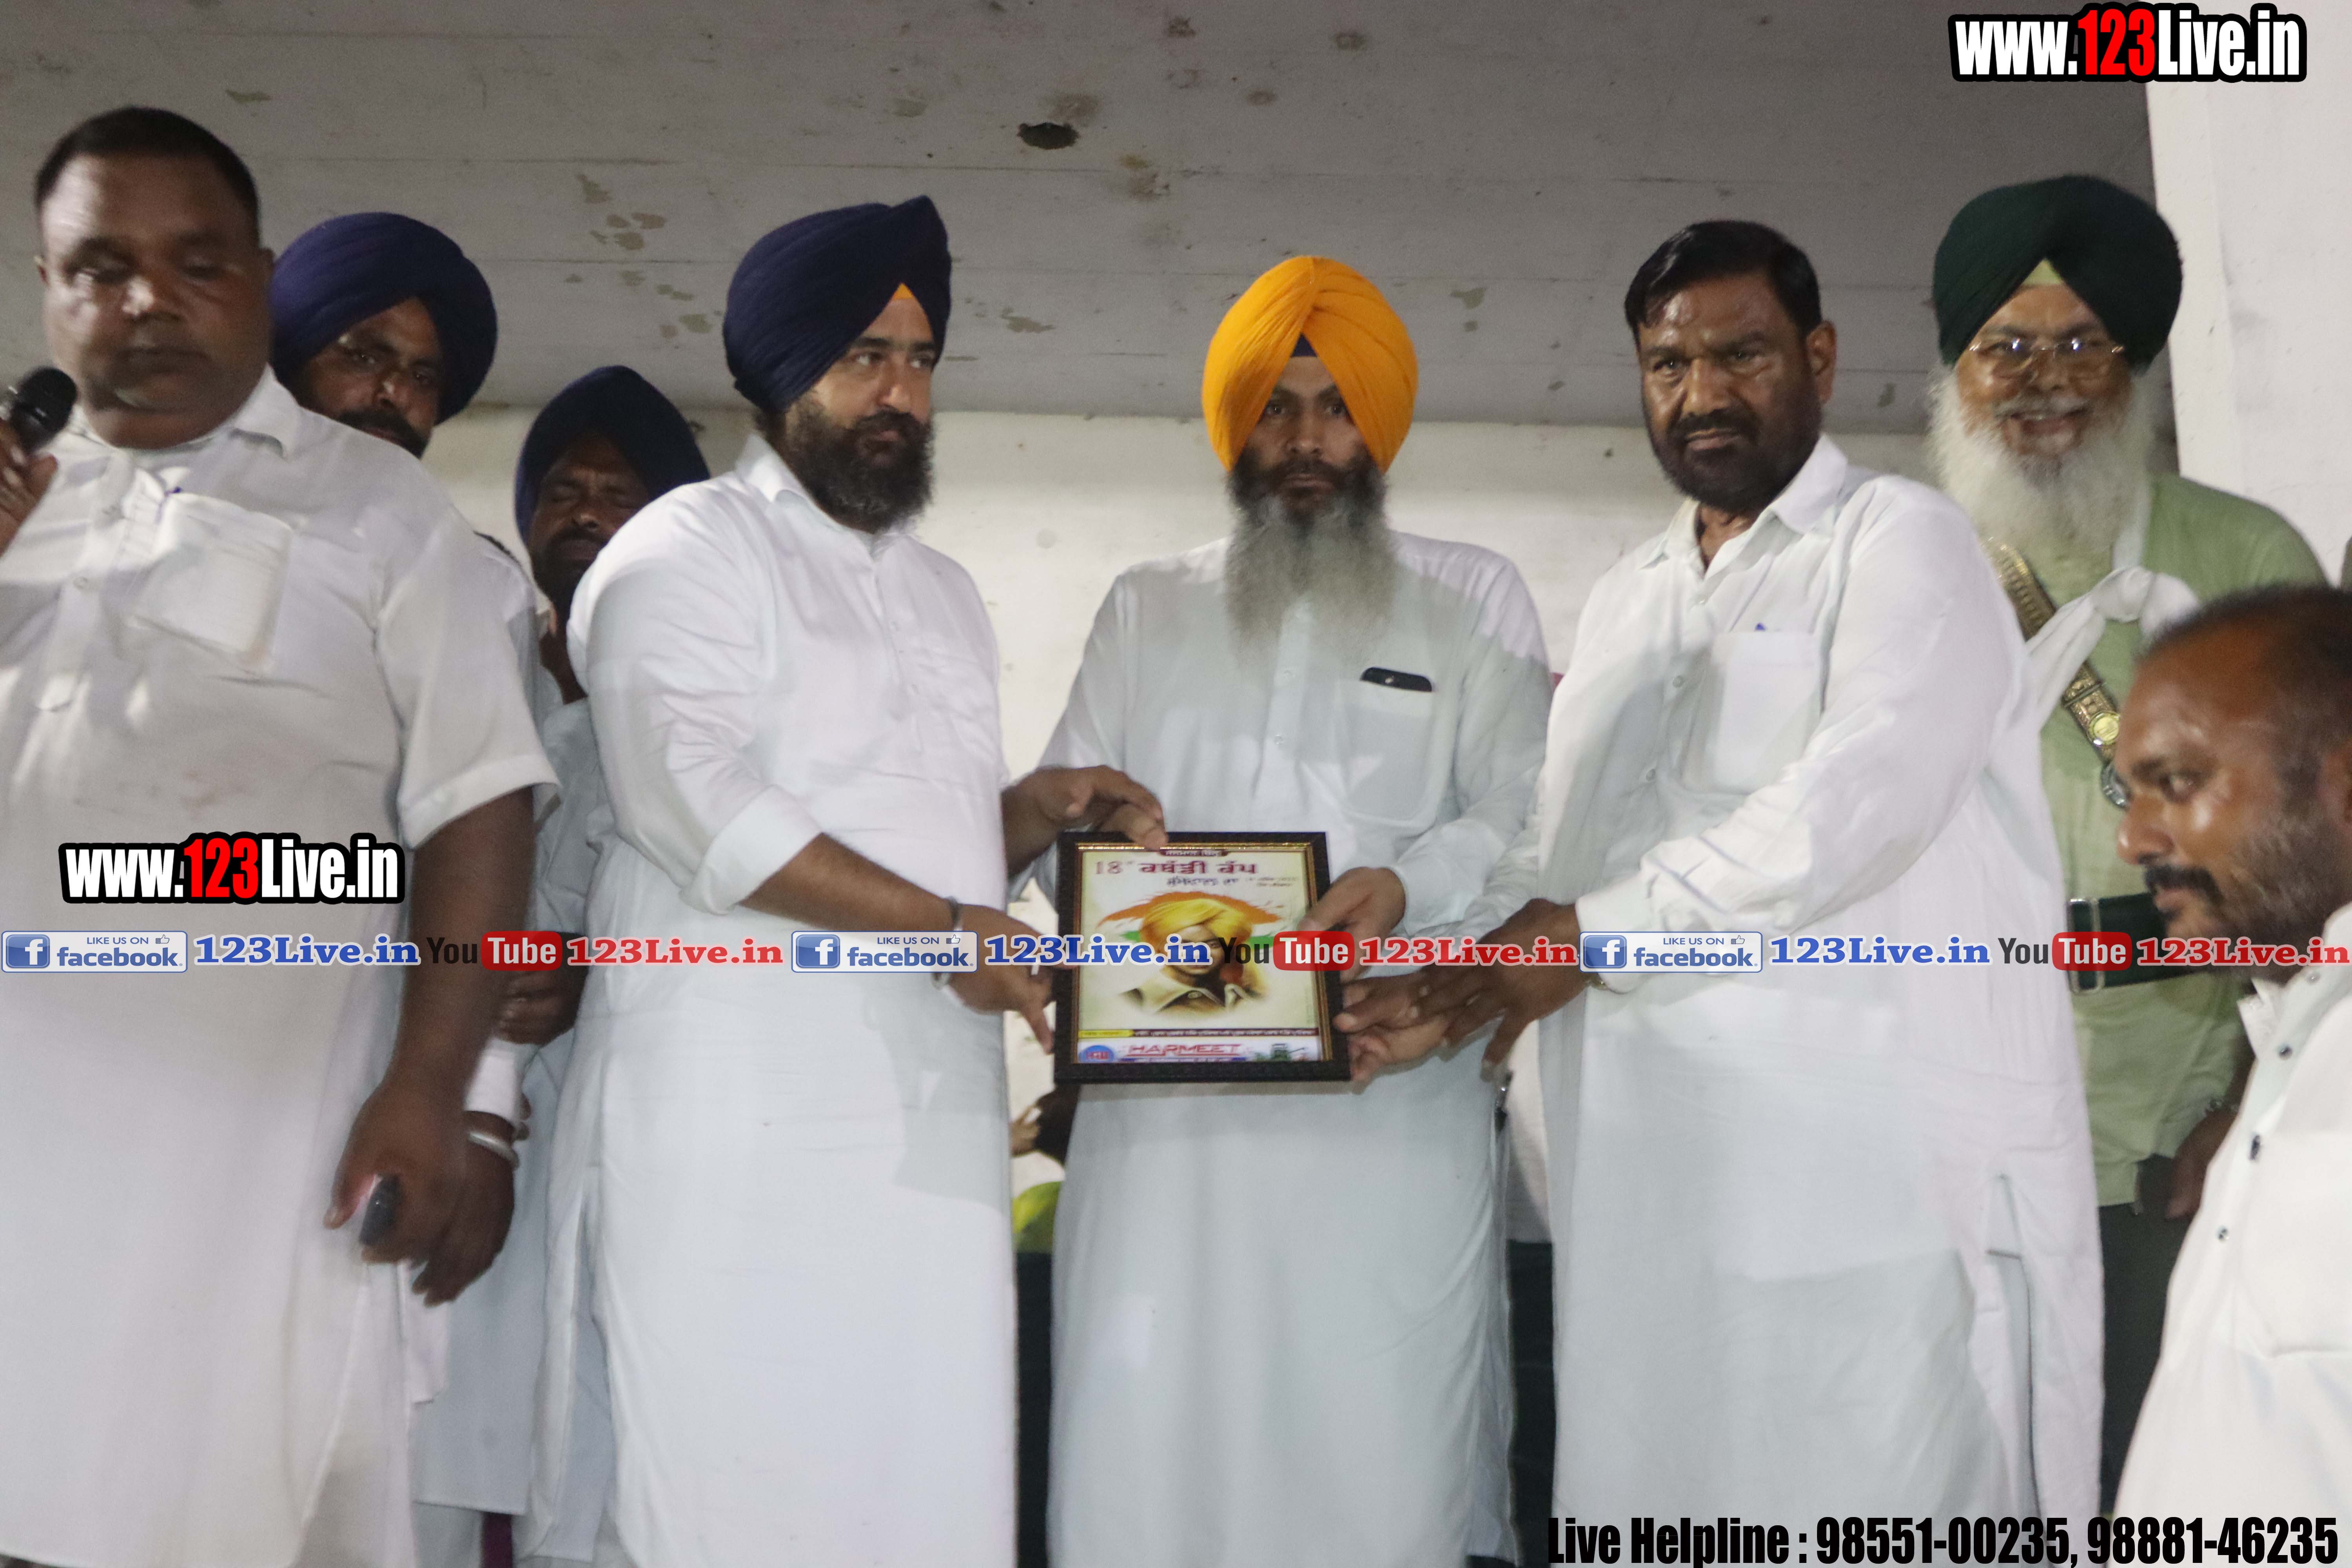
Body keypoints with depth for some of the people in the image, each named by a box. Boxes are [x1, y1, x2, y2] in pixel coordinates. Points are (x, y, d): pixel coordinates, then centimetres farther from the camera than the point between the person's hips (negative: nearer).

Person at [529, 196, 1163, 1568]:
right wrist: (942, 926, -16)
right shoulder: (689, 552, -1)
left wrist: (1047, 806, 6)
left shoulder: (947, 592, 22)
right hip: (738, 1127, -6)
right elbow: (692, 798, -15)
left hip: (933, 1120, 7)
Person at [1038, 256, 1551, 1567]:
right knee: (1149, 1429, 0)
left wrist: (1409, 882, -18)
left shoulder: (1474, 600, 13)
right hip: (1166, 1093, 2)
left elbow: (1525, 810, 2)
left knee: (1378, 1431, -1)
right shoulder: (1146, 608, 19)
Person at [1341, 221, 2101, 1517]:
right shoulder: (1622, 598, 21)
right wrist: (1453, 982, -2)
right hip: (1654, 1175, 6)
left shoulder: (1898, 543, 1)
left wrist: (1594, 932, -12)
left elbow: (1862, 799, -15)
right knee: (1653, 1494, 9)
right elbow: (1554, 844, 17)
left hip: (1886, 1166, -6)